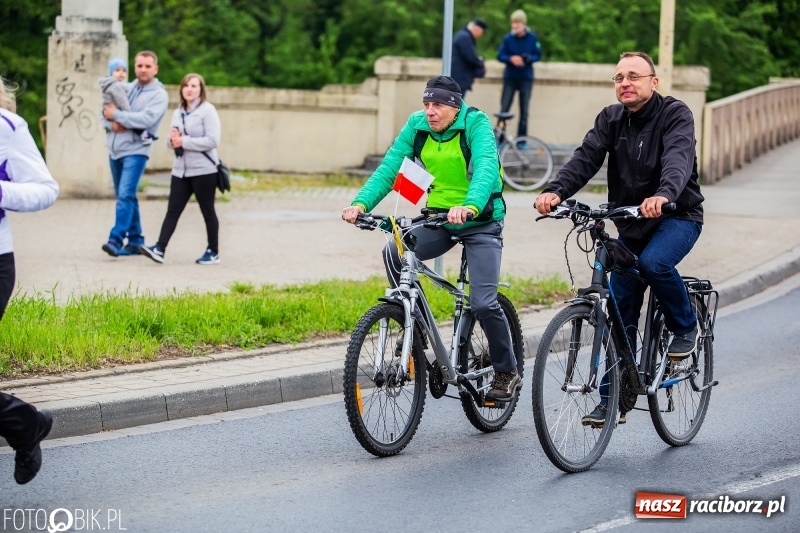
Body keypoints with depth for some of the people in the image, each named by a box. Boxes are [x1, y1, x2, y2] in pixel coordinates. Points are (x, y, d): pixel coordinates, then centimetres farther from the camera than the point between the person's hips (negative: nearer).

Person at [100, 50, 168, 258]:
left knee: (125, 195, -17)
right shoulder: (126, 89, 12)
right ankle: (135, 240, 19)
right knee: (125, 197, 11)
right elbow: (105, 112, 12)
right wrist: (111, 124, -10)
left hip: (135, 150, -6)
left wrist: (116, 114, -13)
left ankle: (116, 239, -21)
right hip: (115, 150, 7)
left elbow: (146, 119, -19)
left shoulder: (159, 94, -4)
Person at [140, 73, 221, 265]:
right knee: (173, 210, -3)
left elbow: (212, 141, -17)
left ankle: (213, 252, 15)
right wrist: (173, 139, -6)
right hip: (181, 170, 6)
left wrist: (184, 141, -16)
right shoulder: (178, 112, 13)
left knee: (207, 211, 5)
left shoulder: (207, 110, -8)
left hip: (203, 170, -6)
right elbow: (172, 141, 19)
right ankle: (159, 249, -11)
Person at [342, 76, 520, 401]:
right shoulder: (417, 125, -4)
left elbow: (486, 167, -33)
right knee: (394, 254, -24)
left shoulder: (476, 123, -17)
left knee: (483, 303, -13)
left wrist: (470, 207, -52)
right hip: (438, 217, 4)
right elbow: (390, 167, -11)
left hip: (480, 222, -4)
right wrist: (361, 203, -29)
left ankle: (507, 373, 8)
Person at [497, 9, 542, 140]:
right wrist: (511, 58, -22)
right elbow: (500, 56, -2)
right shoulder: (508, 38, -5)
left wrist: (528, 58, -19)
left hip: (526, 78, 0)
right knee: (504, 108, -5)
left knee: (524, 111, 4)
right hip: (510, 77, 0)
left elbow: (538, 55, 2)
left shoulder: (532, 38, -4)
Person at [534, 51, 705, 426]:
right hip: (630, 223, 5)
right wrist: (555, 191, -34)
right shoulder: (611, 119, 2)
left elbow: (679, 158, -32)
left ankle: (685, 327, -7)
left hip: (677, 215, -5)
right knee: (619, 315, 2)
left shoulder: (675, 114, -13)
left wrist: (664, 194, -54)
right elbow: (586, 157, -14)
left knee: (654, 262, -35)